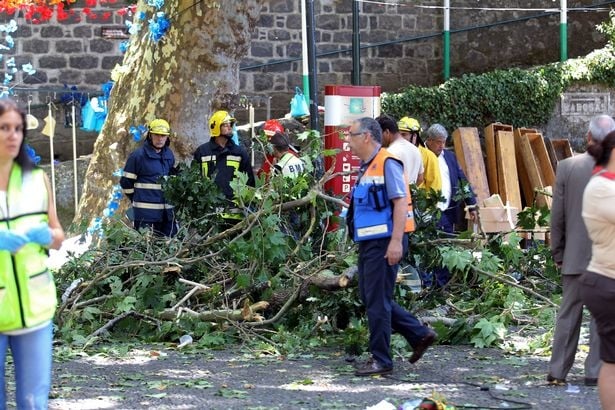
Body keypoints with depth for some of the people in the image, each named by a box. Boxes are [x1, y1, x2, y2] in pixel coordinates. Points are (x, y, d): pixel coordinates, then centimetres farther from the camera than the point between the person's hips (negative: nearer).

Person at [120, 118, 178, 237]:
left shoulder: (169, 155, 12)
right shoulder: (138, 155, -7)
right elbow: (126, 182, -3)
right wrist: (137, 199, 5)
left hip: (167, 212, 6)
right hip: (145, 213, -6)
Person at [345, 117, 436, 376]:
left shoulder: (387, 163, -12)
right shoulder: (366, 167, 17)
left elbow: (400, 202, -19)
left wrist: (396, 242, -24)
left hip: (384, 243, -10)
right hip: (369, 242, 10)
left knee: (377, 301, -5)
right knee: (370, 298, 13)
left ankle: (381, 360, 4)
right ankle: (419, 335, 21)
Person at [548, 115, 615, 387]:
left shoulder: (567, 167, -5)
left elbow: (557, 216, 0)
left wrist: (557, 252, 9)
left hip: (574, 255, 2)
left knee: (568, 314, 11)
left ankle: (557, 372, 12)